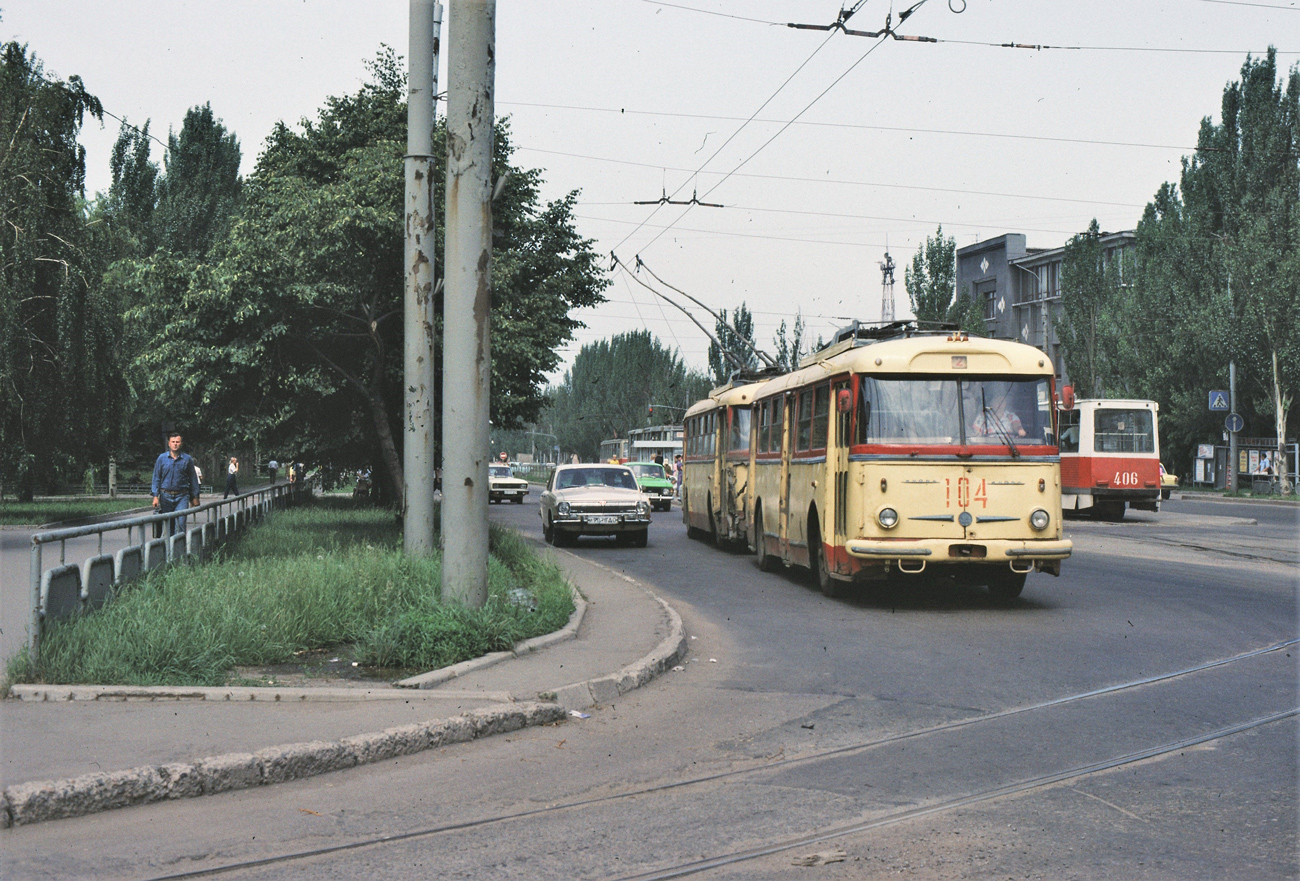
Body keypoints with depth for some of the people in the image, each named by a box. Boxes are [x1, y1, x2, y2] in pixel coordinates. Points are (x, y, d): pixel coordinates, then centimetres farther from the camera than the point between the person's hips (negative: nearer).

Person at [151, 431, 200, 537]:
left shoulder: (187, 459, 5)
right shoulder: (162, 458, 6)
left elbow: (193, 479, 10)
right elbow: (156, 478, 7)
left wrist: (195, 497, 9)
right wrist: (155, 496, -1)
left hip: (182, 496, -1)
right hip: (166, 496, 1)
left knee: (180, 523, -12)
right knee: (168, 524, 5)